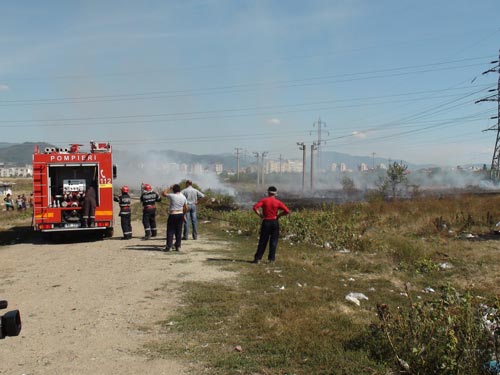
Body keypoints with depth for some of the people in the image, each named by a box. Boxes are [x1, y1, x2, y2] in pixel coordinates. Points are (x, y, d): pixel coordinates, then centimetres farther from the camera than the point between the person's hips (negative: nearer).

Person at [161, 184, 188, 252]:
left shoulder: (172, 196, -13)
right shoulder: (183, 197, 3)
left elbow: (163, 193, 2)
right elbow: (186, 208, 8)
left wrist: (170, 188, 6)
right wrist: (184, 215, 20)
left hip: (172, 215, -5)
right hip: (180, 214, 5)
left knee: (170, 231, 1)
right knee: (179, 231, 10)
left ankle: (169, 246, 0)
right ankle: (178, 246, 13)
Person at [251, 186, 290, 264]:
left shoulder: (264, 200, -2)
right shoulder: (278, 202, -1)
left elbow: (255, 207, -15)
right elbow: (287, 211, -8)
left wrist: (260, 215, -5)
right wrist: (278, 215, 2)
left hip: (266, 222, 0)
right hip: (275, 222, 0)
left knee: (262, 241, 6)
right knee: (273, 241, 8)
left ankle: (257, 258, 5)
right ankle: (271, 258, 8)